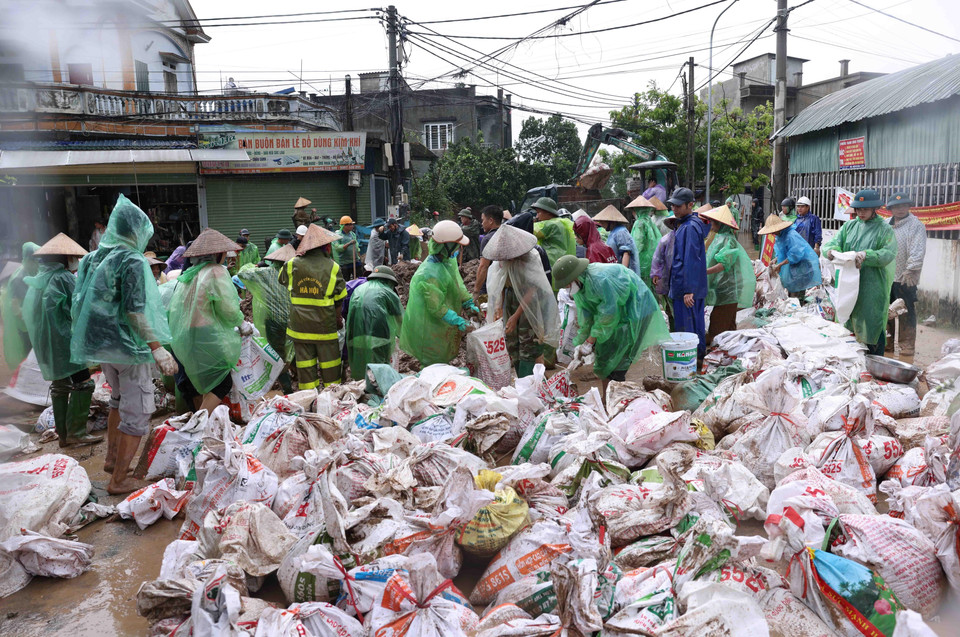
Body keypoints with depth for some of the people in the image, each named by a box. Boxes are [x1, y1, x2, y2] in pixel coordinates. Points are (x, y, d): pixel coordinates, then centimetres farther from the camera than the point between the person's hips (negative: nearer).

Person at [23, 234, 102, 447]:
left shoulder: (37, 280, 13)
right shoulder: (64, 277, -13)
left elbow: (28, 313, 20)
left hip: (44, 344, 9)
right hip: (63, 341, -9)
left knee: (59, 386, 15)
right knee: (82, 383, -6)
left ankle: (62, 434, 20)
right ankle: (76, 432, -8)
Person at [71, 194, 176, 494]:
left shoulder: (92, 258, 6)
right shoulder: (133, 262, -18)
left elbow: (80, 303, 12)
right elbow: (135, 311, -23)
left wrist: (87, 339, 23)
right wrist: (157, 348, -23)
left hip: (100, 344, 8)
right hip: (128, 346, -8)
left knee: (119, 399, 28)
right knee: (137, 411, 1)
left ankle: (112, 457, 39)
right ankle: (119, 480, 6)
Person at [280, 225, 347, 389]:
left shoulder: (292, 264, -4)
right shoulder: (332, 267, -8)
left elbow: (281, 280, 16)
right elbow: (339, 298, -1)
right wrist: (338, 318, 13)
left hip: (299, 324, 2)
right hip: (325, 325, -2)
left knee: (305, 360, 11)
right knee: (329, 361, 11)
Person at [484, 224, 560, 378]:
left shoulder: (530, 257, -22)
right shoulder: (501, 258, -5)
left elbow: (532, 289, -21)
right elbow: (501, 285, 5)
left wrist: (516, 316, -23)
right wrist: (499, 307, -10)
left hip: (530, 301, -6)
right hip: (511, 298, 6)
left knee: (527, 344, -8)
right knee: (512, 342, 6)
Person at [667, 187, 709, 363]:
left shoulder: (690, 227, -17)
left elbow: (690, 261, -22)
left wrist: (688, 290, -23)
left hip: (686, 289, -10)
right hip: (696, 288, 10)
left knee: (685, 328, -4)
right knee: (696, 324, 17)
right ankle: (699, 356, 27)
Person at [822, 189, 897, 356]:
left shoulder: (884, 229, -1)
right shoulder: (849, 226, 13)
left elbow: (888, 254, -12)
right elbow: (832, 242, 4)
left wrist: (866, 255, -28)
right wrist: (831, 250, -20)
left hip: (873, 287, -4)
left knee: (872, 326, -1)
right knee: (850, 325, 11)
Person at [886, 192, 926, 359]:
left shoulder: (916, 225, -5)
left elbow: (918, 251, -14)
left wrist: (911, 270, -23)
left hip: (905, 278, -6)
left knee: (907, 313, -3)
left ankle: (907, 345, 4)